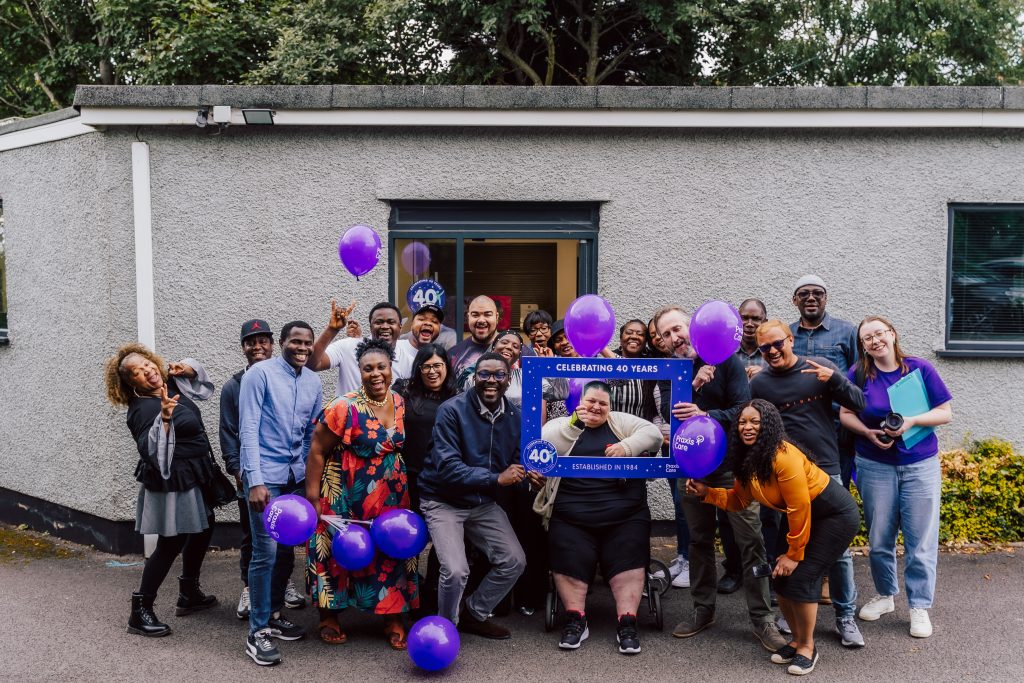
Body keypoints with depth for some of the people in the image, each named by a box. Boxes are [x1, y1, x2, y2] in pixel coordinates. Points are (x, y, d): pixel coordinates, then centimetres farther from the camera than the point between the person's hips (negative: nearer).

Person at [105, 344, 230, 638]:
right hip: (173, 484, -9)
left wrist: (188, 368, -1)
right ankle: (140, 612, 7)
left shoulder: (170, 386, 2)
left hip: (196, 479, 9)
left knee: (202, 531, 21)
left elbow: (197, 381, 22)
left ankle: (189, 594, 37)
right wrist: (164, 417, -47)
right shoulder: (143, 409, -23)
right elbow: (150, 450, -35)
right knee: (170, 545, -3)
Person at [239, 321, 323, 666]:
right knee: (266, 551, -7)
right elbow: (248, 428, -12)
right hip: (266, 475, -6)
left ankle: (274, 616, 27)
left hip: (296, 476, 6)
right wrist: (255, 480, -17)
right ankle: (257, 632, 4)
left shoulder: (314, 382, 9)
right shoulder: (260, 373, -8)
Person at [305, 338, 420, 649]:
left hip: (392, 497, 5)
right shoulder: (345, 407, -16)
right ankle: (329, 618, 24)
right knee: (340, 553, 5)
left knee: (393, 556, 6)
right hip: (347, 498, -5)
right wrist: (313, 498, -12)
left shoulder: (400, 403, 2)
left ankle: (393, 620, 20)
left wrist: (404, 489, 9)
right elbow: (317, 452, -11)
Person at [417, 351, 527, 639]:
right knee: (456, 571, -20)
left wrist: (523, 475, -18)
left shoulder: (515, 417, -1)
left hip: (484, 502, 6)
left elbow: (516, 465, 6)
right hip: (444, 501, -6)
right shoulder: (452, 410, -19)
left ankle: (474, 615, 26)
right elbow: (447, 468, -25)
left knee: (514, 561, 1)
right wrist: (497, 478, -28)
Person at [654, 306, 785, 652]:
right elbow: (671, 414, -10)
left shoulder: (725, 358, -7)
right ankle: (703, 609, 25)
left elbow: (743, 409, -16)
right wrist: (693, 385, -24)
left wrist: (706, 415, -30)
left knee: (750, 540, -5)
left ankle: (762, 618, 3)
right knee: (699, 540, 13)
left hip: (732, 462, -3)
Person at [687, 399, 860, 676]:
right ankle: (798, 638, 24)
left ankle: (808, 646, 9)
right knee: (781, 576, 2)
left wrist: (794, 554, -16)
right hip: (807, 515, 8)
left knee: (801, 577, -12)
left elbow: (800, 508, -25)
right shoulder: (747, 458, -3)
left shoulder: (782, 456, -30)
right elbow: (740, 499, 5)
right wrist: (707, 493, -9)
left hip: (837, 515, -8)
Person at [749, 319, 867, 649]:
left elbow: (859, 403, 0)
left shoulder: (820, 368, 1)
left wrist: (835, 380, -16)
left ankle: (845, 617, 17)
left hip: (827, 472, 0)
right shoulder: (758, 383, 1)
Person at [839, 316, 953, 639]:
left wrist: (911, 421, -19)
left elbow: (945, 413, -3)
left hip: (921, 465, -1)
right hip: (875, 466, 1)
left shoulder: (920, 368, -5)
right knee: (879, 540, 9)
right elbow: (846, 414, 4)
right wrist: (868, 433, -14)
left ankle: (919, 606, 15)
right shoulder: (858, 374, -2)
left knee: (921, 541, 1)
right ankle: (885, 595, 29)